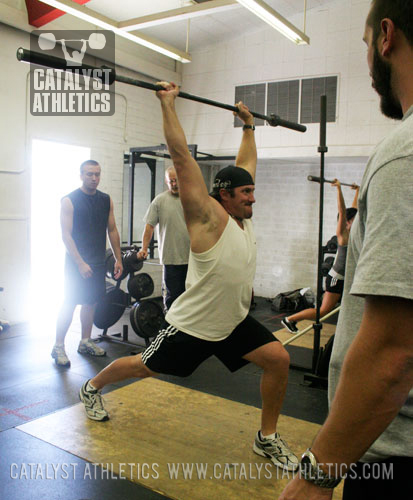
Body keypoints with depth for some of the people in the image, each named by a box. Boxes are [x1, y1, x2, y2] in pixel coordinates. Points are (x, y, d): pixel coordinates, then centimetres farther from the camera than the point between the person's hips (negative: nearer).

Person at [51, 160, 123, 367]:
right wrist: (80, 263, -20)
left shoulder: (106, 200, 7)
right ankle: (58, 346, 7)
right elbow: (66, 234, -14)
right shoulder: (69, 200, -9)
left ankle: (86, 342, 24)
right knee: (70, 303, -4)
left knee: (91, 302, 12)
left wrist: (118, 259, 7)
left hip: (98, 262, 5)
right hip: (76, 262, -5)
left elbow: (112, 230, 11)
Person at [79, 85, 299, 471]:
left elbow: (246, 163, 15)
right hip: (192, 327, -6)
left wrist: (248, 126, 21)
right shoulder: (208, 217, -19)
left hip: (233, 322, 7)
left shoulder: (243, 216, 1)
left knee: (278, 360, -5)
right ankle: (92, 388, 42)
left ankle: (266, 439, 13)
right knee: (143, 368, 12)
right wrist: (167, 104, -19)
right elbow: (182, 157, -23)